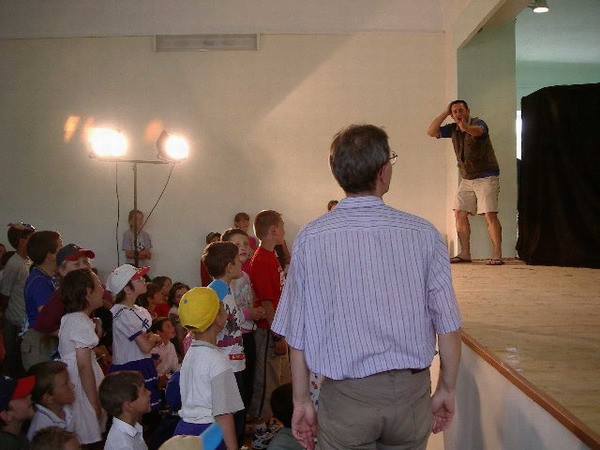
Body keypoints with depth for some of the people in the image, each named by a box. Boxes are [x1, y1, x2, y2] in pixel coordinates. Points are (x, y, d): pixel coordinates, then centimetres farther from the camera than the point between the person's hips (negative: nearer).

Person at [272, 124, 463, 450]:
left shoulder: (309, 239, -8)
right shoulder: (423, 234, -8)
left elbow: (298, 334, -4)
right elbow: (448, 326, -5)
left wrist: (301, 401, 6)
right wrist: (447, 390, 9)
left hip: (345, 398, -1)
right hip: (411, 391, 1)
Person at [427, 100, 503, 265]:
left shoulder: (478, 123, -12)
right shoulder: (453, 129, 7)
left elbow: (478, 131, -37)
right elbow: (431, 132, 1)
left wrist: (466, 127, -60)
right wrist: (444, 113, -4)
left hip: (486, 177, -7)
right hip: (467, 179, 7)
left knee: (490, 215, -13)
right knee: (460, 214, 2)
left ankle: (497, 255, -11)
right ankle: (465, 253, 10)